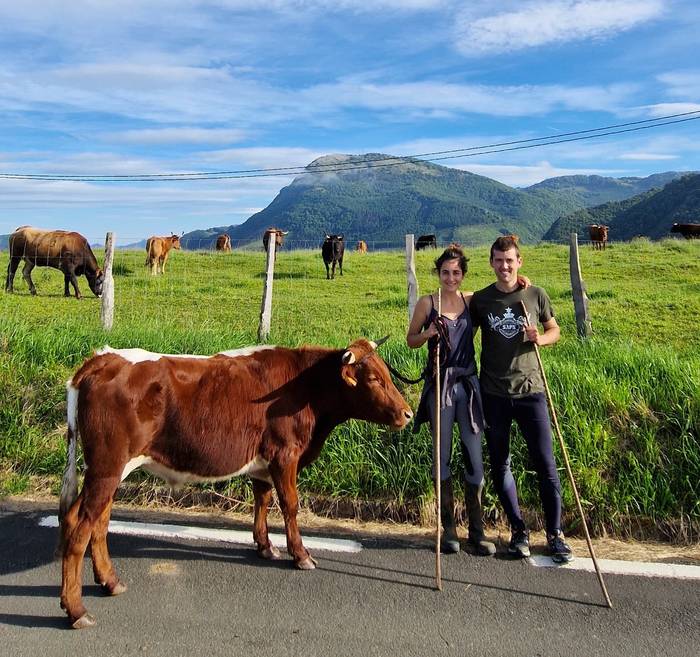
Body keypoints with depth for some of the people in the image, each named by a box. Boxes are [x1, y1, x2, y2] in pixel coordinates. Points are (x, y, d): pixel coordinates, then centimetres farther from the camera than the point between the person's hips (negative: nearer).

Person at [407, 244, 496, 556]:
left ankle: (476, 531, 13)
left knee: (474, 456, 1)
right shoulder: (427, 303, 1)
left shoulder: (472, 300, 7)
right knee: (443, 456, 4)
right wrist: (428, 334, -13)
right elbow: (410, 340, 7)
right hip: (439, 385, -2)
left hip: (468, 384, 2)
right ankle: (449, 528, 17)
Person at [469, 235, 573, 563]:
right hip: (493, 394, 1)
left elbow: (554, 330, 12)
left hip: (530, 390, -1)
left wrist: (539, 339, -8)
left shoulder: (536, 295, 1)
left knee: (545, 464, 1)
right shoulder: (480, 299, 3)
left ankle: (555, 534, 16)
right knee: (499, 465, 8)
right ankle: (518, 531, 24)